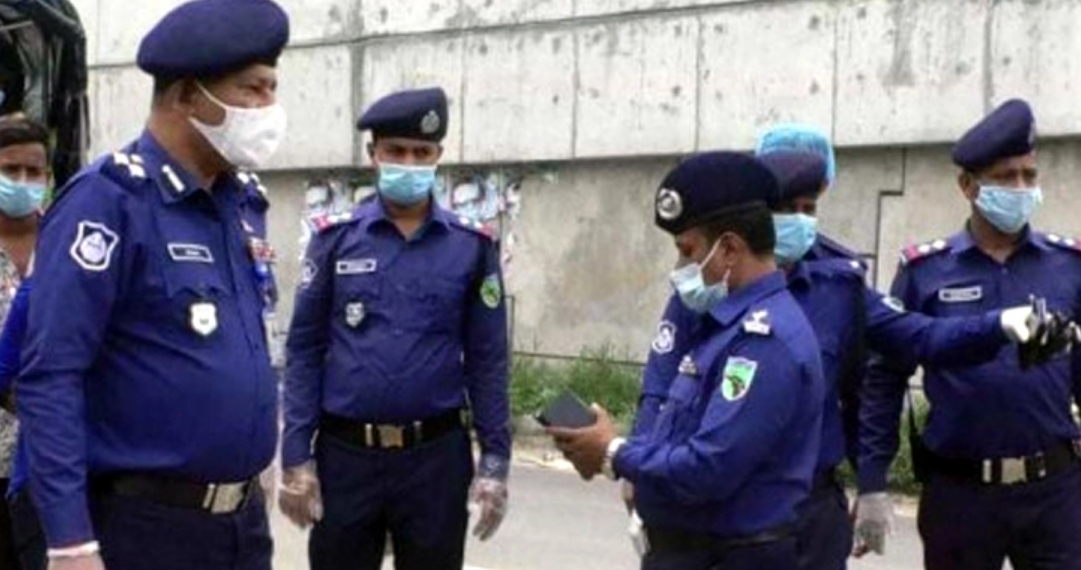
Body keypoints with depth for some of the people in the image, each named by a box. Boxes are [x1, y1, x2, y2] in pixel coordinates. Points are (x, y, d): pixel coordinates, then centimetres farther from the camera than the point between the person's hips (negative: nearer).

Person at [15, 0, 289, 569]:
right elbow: (49, 378, -18)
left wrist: (252, 486, 16)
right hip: (146, 524, -7)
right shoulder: (108, 200, -14)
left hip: (244, 516, 7)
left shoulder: (244, 201, 8)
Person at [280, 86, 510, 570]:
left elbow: (487, 361, 2)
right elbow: (304, 350, 0)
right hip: (345, 454, 0)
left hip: (437, 457, 0)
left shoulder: (472, 248, 1)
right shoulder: (335, 239, 0)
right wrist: (296, 456, -5)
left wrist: (495, 462, -2)